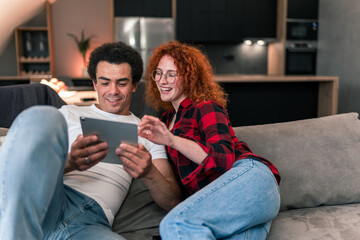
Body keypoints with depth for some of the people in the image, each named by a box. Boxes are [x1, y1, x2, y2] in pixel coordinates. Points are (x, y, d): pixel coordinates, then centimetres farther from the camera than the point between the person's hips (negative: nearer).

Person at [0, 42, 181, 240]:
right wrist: (68, 163, -13)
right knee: (42, 118, -28)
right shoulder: (70, 114, 24)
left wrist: (149, 174, -10)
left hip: (92, 222, -2)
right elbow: (27, 166, 10)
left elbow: (172, 201, 14)